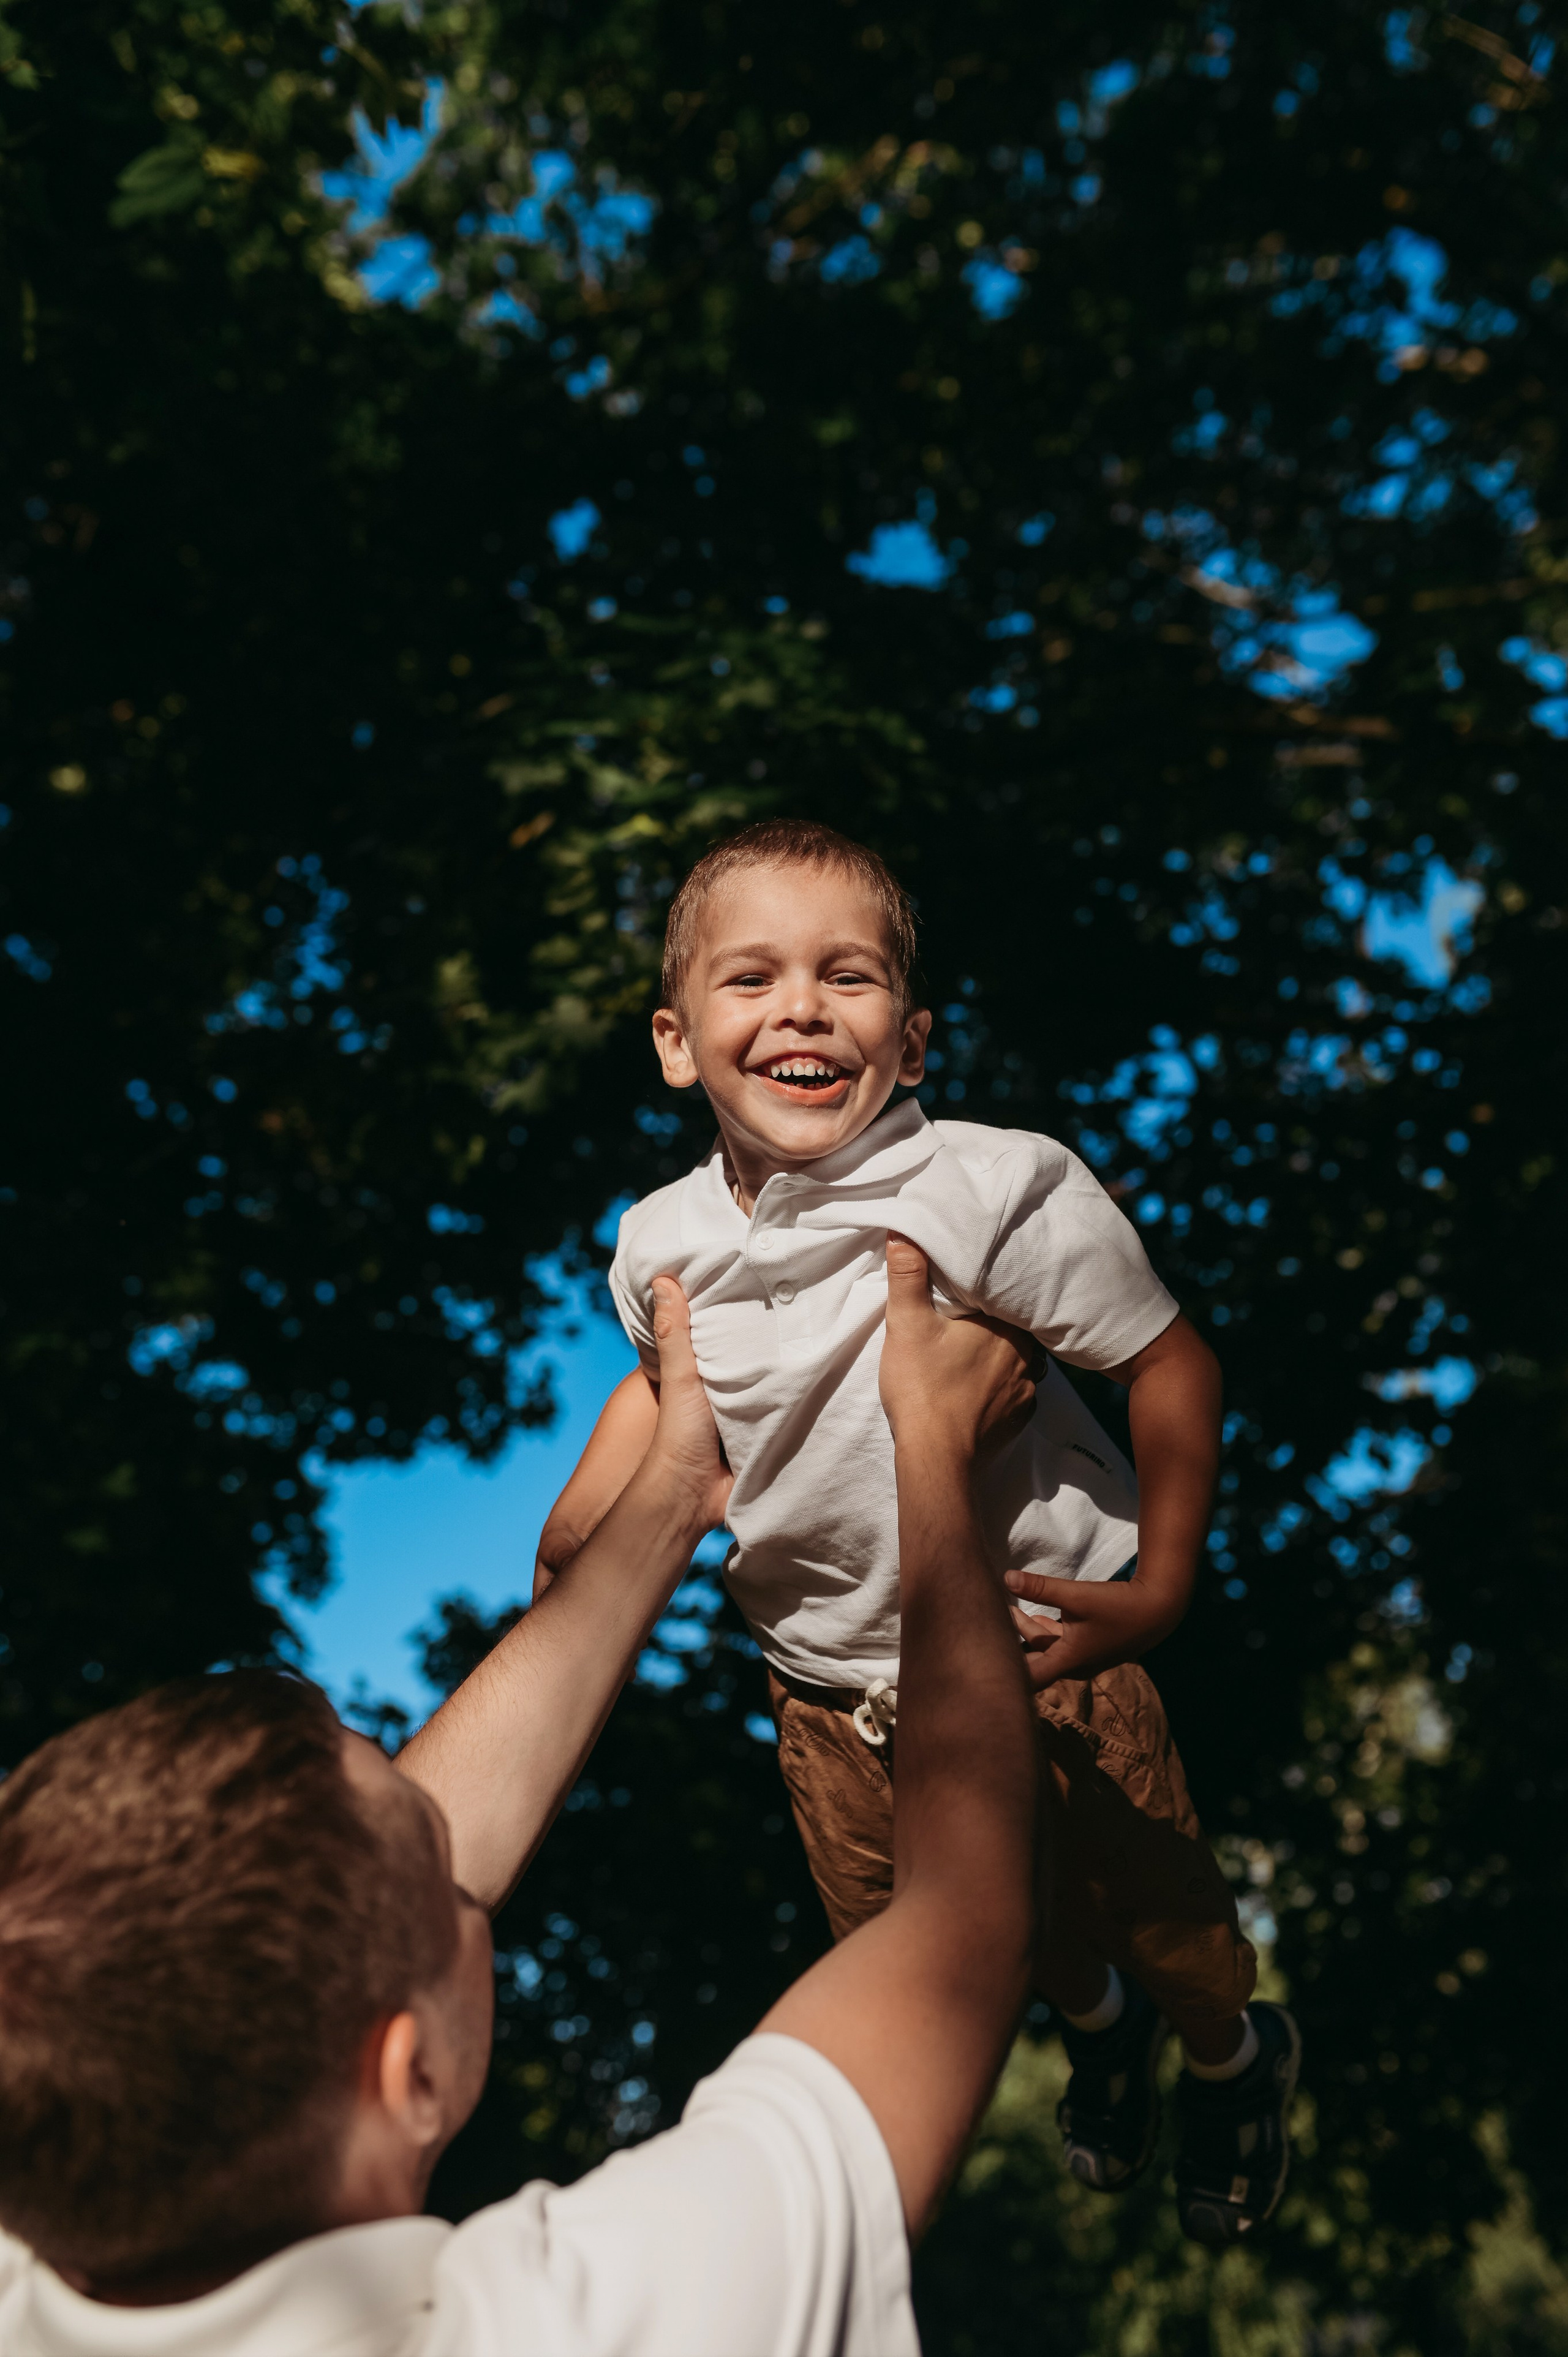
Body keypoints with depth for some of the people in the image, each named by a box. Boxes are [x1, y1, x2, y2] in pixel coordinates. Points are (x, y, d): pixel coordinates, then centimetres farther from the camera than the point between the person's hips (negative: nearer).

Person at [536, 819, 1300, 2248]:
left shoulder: (996, 1193, -28)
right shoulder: (662, 1243, -13)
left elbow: (1172, 1366, -17)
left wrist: (1161, 1590, -16)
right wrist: (578, 1530, 3)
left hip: (1040, 1641, -4)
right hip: (831, 1687, 5)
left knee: (1155, 1914, 16)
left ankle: (1236, 2057, 54)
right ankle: (1092, 2022, 59)